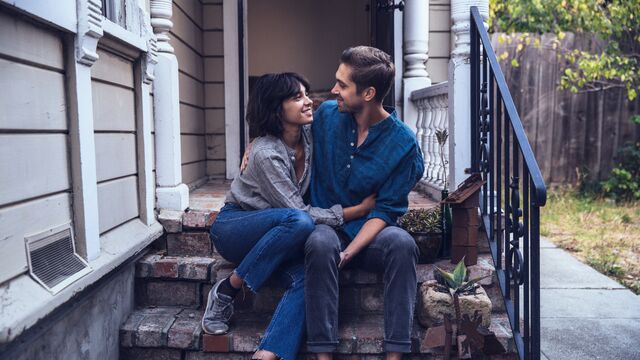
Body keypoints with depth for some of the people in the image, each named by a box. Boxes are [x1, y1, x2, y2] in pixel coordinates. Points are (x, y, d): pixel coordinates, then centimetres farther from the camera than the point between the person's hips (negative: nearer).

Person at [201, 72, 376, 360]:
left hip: (273, 234, 5)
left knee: (306, 276, -27)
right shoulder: (266, 154, -24)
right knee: (299, 222, -36)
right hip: (233, 226, -5)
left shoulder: (309, 134, -6)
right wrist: (357, 210, -23)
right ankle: (226, 290, -20)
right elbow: (299, 213, -25)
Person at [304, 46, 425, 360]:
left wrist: (348, 252, -21)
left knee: (402, 244, -34)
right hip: (324, 225, 1)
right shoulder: (326, 115, 0)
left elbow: (385, 210, -9)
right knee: (320, 244, -35)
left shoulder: (403, 143, -9)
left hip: (369, 233, -1)